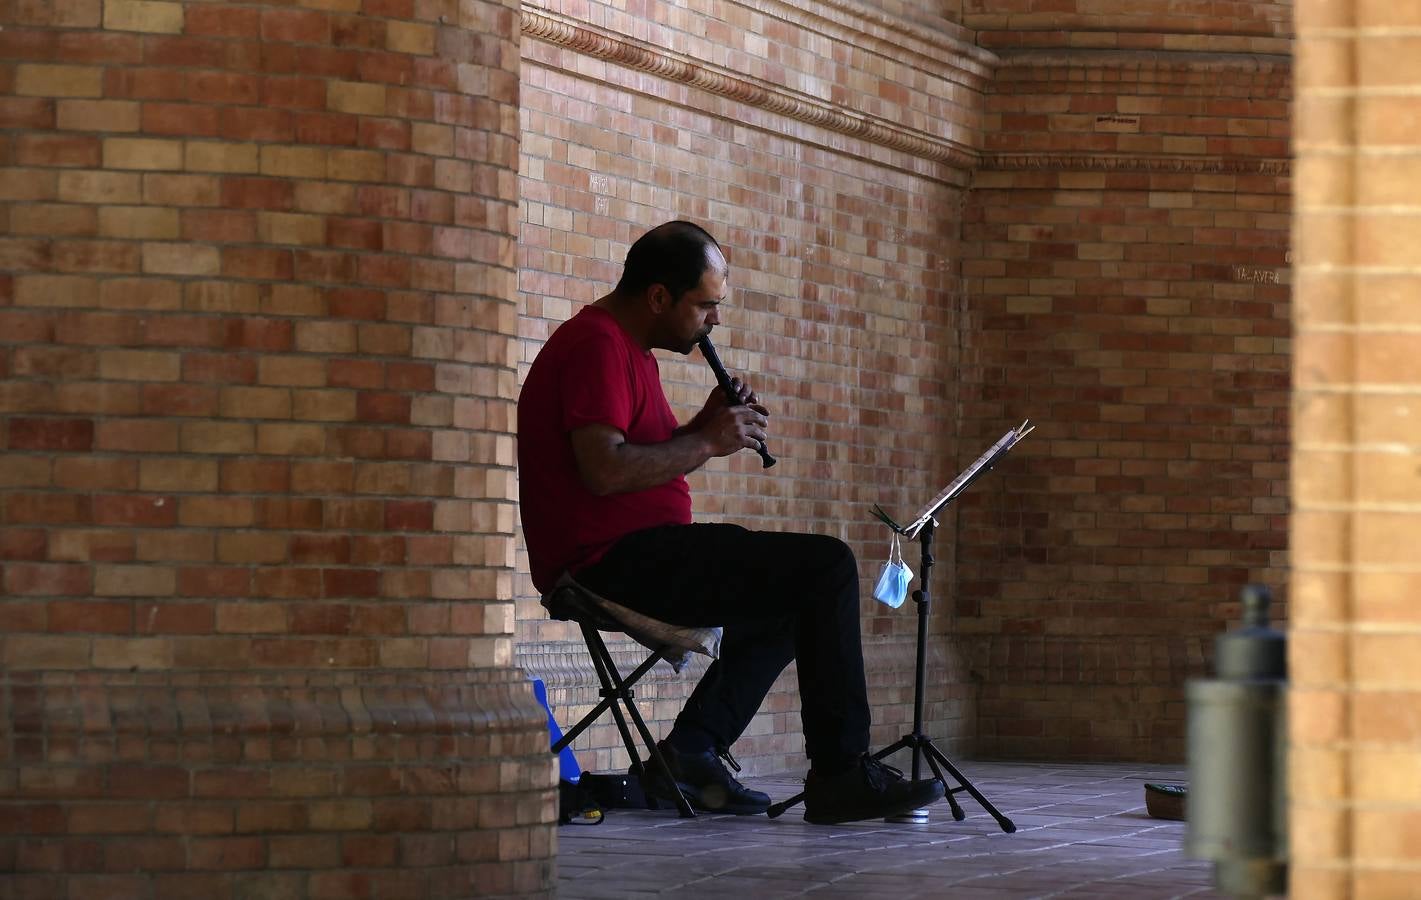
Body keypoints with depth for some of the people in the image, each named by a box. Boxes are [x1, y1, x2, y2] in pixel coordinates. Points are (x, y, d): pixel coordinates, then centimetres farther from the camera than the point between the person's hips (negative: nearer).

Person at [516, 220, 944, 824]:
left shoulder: (624, 348, 21)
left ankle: (692, 751, 11)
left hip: (628, 557, 11)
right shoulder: (597, 346, -13)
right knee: (827, 566, -14)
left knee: (796, 593, 24)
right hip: (612, 560, -11)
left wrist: (708, 428, 6)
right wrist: (707, 442, -14)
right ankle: (841, 774, -11)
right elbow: (604, 471, -24)